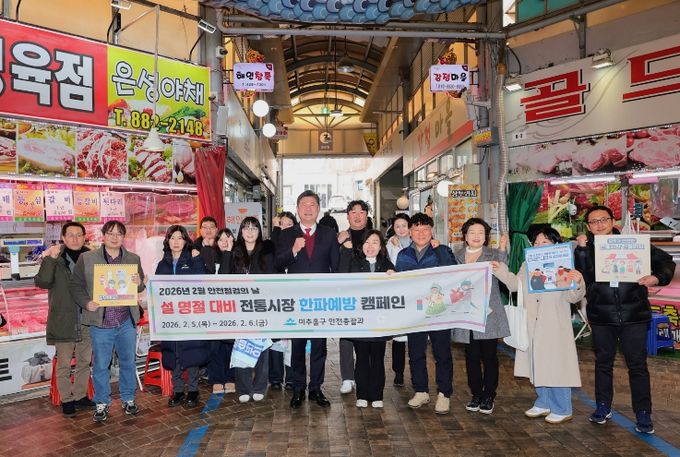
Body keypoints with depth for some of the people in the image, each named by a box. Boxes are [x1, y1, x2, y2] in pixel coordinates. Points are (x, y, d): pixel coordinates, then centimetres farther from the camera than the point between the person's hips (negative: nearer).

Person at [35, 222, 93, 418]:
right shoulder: (54, 258, -4)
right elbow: (42, 282, -18)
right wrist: (50, 259, -27)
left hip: (87, 319, 3)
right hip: (63, 321, -3)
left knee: (84, 361, 14)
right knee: (64, 364, 6)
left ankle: (80, 395, 29)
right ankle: (66, 400, 21)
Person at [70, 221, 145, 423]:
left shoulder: (133, 259, 6)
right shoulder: (86, 258, 0)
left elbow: (142, 286, 12)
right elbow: (76, 285, 2)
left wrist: (139, 283, -11)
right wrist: (86, 303, -14)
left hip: (127, 322, 2)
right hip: (100, 323, -2)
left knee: (128, 362, 13)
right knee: (100, 365, 8)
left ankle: (128, 399, 29)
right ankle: (102, 403, 25)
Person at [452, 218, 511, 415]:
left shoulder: (494, 255, 3)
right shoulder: (456, 256, 11)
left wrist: (502, 250, -21)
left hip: (489, 315, -2)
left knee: (489, 356, 4)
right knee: (472, 357, 7)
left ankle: (488, 397, 17)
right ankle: (476, 394, 21)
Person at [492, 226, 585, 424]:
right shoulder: (527, 265, 8)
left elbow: (572, 297, -15)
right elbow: (516, 284, 17)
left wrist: (577, 283, -34)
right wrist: (501, 271, 9)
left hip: (555, 327, -6)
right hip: (533, 326, 6)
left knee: (556, 367, 2)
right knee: (537, 365, 17)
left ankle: (562, 409, 19)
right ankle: (543, 404, 33)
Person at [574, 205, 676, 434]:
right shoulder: (585, 249, 1)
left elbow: (666, 261, 7)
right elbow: (582, 277, -14)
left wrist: (657, 278, -12)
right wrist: (582, 250, -21)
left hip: (634, 314, -1)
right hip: (601, 316, 1)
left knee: (637, 364, 4)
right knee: (603, 362, 13)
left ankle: (643, 414, 15)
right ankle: (603, 407, 27)